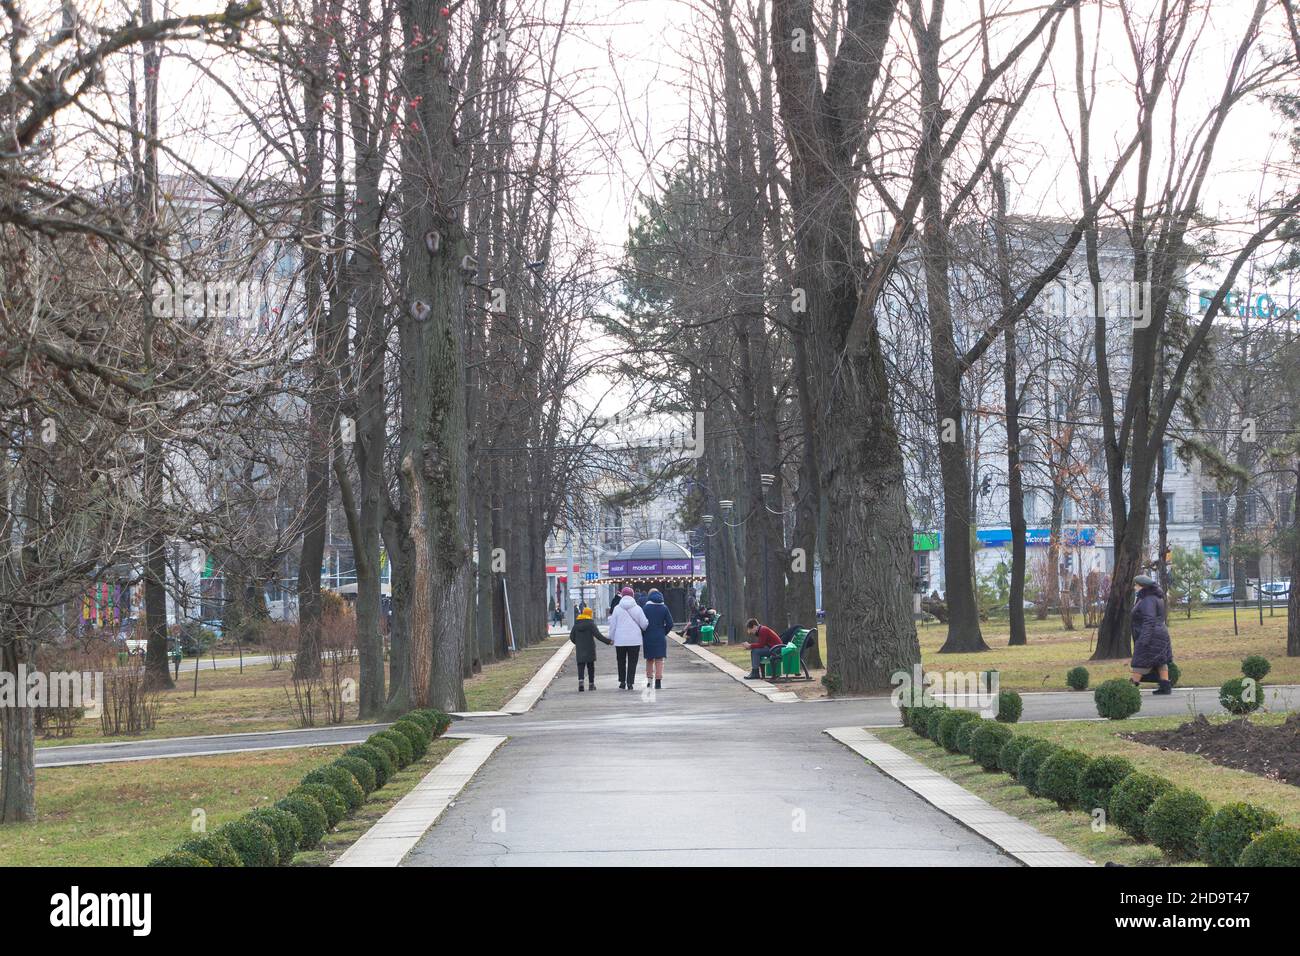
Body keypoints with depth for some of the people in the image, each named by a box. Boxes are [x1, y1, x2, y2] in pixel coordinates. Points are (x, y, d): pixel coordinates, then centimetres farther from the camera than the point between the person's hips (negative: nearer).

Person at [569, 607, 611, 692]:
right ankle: (591, 684, 14)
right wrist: (608, 641, -10)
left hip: (580, 650, 2)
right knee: (591, 666, 10)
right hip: (590, 650, -2)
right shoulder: (590, 624, -8)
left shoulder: (576, 624, 6)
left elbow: (571, 636, 11)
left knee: (580, 666, -1)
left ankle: (580, 681, -24)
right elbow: (598, 635, -15)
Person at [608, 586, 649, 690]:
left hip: (620, 640, 0)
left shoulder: (617, 608, -3)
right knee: (632, 662, 4)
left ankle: (622, 681, 15)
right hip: (635, 640, 0)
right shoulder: (637, 608, -3)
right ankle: (630, 682, -2)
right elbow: (644, 624, 1)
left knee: (621, 661, 14)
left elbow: (613, 625, 0)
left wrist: (612, 638, 11)